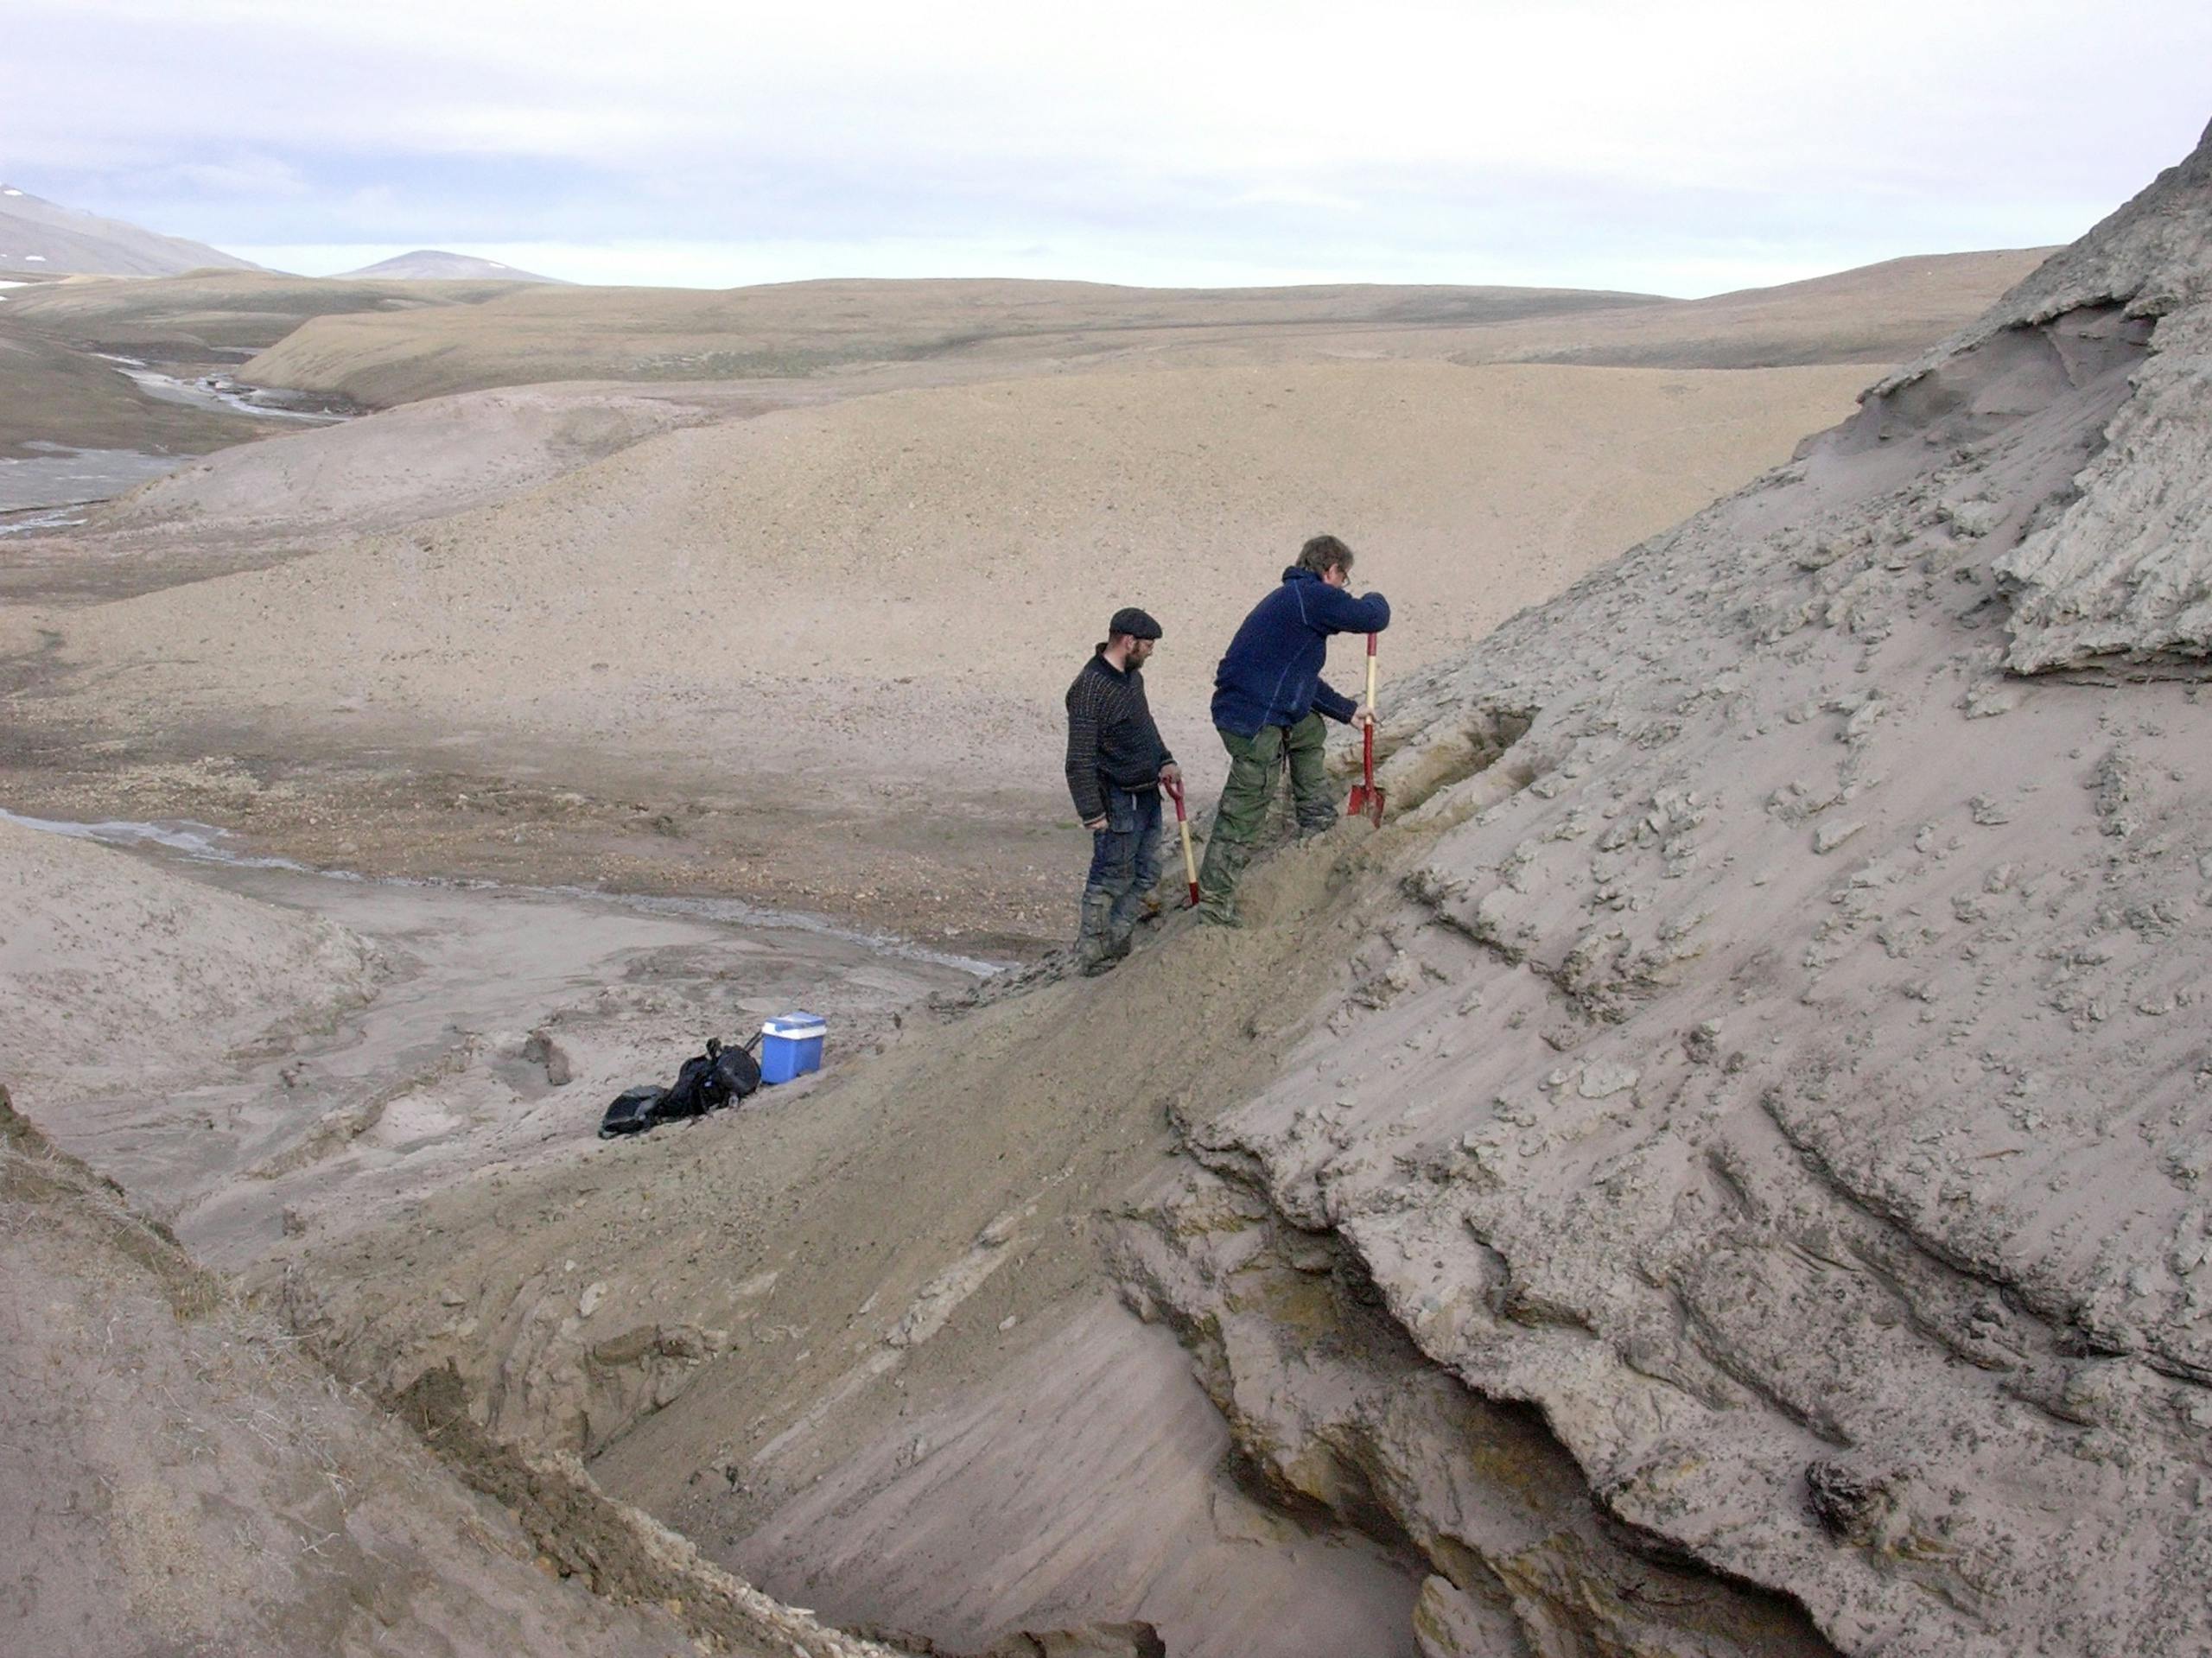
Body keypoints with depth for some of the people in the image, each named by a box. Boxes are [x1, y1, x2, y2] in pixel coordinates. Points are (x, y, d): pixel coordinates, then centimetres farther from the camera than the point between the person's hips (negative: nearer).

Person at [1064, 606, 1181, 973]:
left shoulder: (1131, 675, 8)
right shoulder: (1090, 690, -22)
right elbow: (1080, 761, -22)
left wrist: (1164, 760, 10)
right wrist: (1092, 813, -21)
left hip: (1147, 794, 9)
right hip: (1118, 801, -9)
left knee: (1145, 874, 15)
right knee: (1110, 881, 2)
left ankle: (1114, 947, 27)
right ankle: (1093, 958, 15)